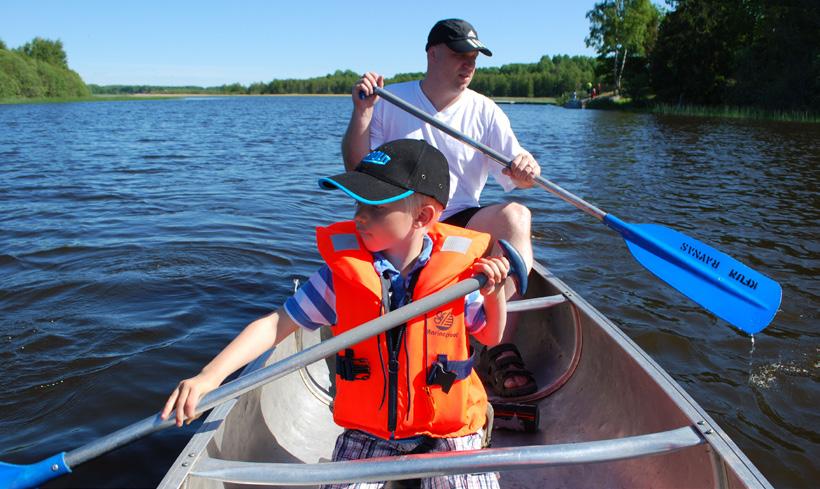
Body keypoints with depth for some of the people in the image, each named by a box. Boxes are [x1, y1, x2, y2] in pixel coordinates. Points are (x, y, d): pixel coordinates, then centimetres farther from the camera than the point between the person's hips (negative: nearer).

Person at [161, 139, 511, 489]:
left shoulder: (456, 272, -13)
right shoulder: (342, 272, -13)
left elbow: (491, 337, 2)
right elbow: (275, 325, -11)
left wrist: (494, 295, -18)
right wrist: (210, 375, -22)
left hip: (447, 430, 0)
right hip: (367, 430, 1)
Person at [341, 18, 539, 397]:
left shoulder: (485, 112, 8)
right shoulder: (391, 102, 4)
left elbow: (519, 178, 1)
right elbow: (356, 169, -2)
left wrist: (527, 170, -23)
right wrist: (361, 113, -14)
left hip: (461, 224, 2)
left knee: (515, 216, -28)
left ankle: (501, 350, -29)